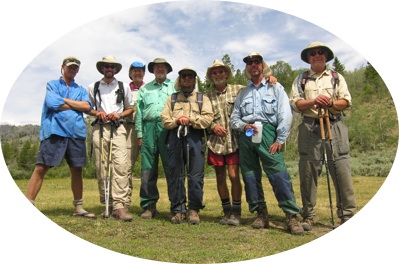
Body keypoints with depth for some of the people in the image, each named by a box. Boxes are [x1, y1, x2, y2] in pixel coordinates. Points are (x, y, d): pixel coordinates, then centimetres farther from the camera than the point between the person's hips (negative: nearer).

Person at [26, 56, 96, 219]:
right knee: (41, 168, -7)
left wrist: (64, 100, -2)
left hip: (76, 132, 3)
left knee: (77, 170, 4)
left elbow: (87, 106, 1)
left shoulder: (81, 89, 21)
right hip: (54, 131, -3)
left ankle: (78, 208, 13)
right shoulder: (52, 85, 13)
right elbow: (53, 103, -7)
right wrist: (77, 106, 1)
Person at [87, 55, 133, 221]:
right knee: (101, 168, -1)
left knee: (120, 165, -15)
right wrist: (97, 113, -3)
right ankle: (107, 205, 9)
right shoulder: (93, 87, 16)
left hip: (118, 128, -1)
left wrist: (119, 115, -3)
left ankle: (119, 206, -18)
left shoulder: (123, 87, 16)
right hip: (99, 128, 1)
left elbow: (130, 108, 17)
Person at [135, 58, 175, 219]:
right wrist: (139, 134, 5)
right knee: (148, 169, 1)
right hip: (149, 128, 2)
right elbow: (139, 112, 14)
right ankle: (149, 206, 9)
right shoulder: (145, 89, 21)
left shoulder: (175, 87, 14)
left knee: (171, 168, -4)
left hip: (168, 128, -2)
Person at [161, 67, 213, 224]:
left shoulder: (203, 98, 18)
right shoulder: (172, 99, 23)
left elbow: (208, 118, 2)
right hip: (176, 137, 2)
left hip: (195, 137, -1)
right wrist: (177, 121, -9)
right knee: (175, 174, 0)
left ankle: (194, 210, 4)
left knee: (196, 175, -5)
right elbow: (165, 120, 10)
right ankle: (177, 209, 8)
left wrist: (190, 119, -10)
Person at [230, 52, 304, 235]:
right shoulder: (242, 93, 22)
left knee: (279, 174, -14)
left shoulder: (275, 88, 11)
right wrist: (244, 126, -6)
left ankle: (291, 215, -10)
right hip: (246, 136, 4)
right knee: (250, 176, 3)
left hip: (267, 132, -4)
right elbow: (234, 118, 16)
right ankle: (261, 213, 13)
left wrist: (280, 140, -8)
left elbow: (285, 115, 1)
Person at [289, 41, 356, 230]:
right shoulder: (300, 79, 16)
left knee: (341, 168, -6)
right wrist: (313, 101, -14)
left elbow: (346, 101, 8)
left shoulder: (337, 78, 18)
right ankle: (308, 216, 7)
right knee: (308, 170, -2)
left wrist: (331, 103, -12)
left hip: (334, 126, 1)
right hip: (309, 127, 0)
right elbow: (295, 104, 3)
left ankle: (347, 214, 4)